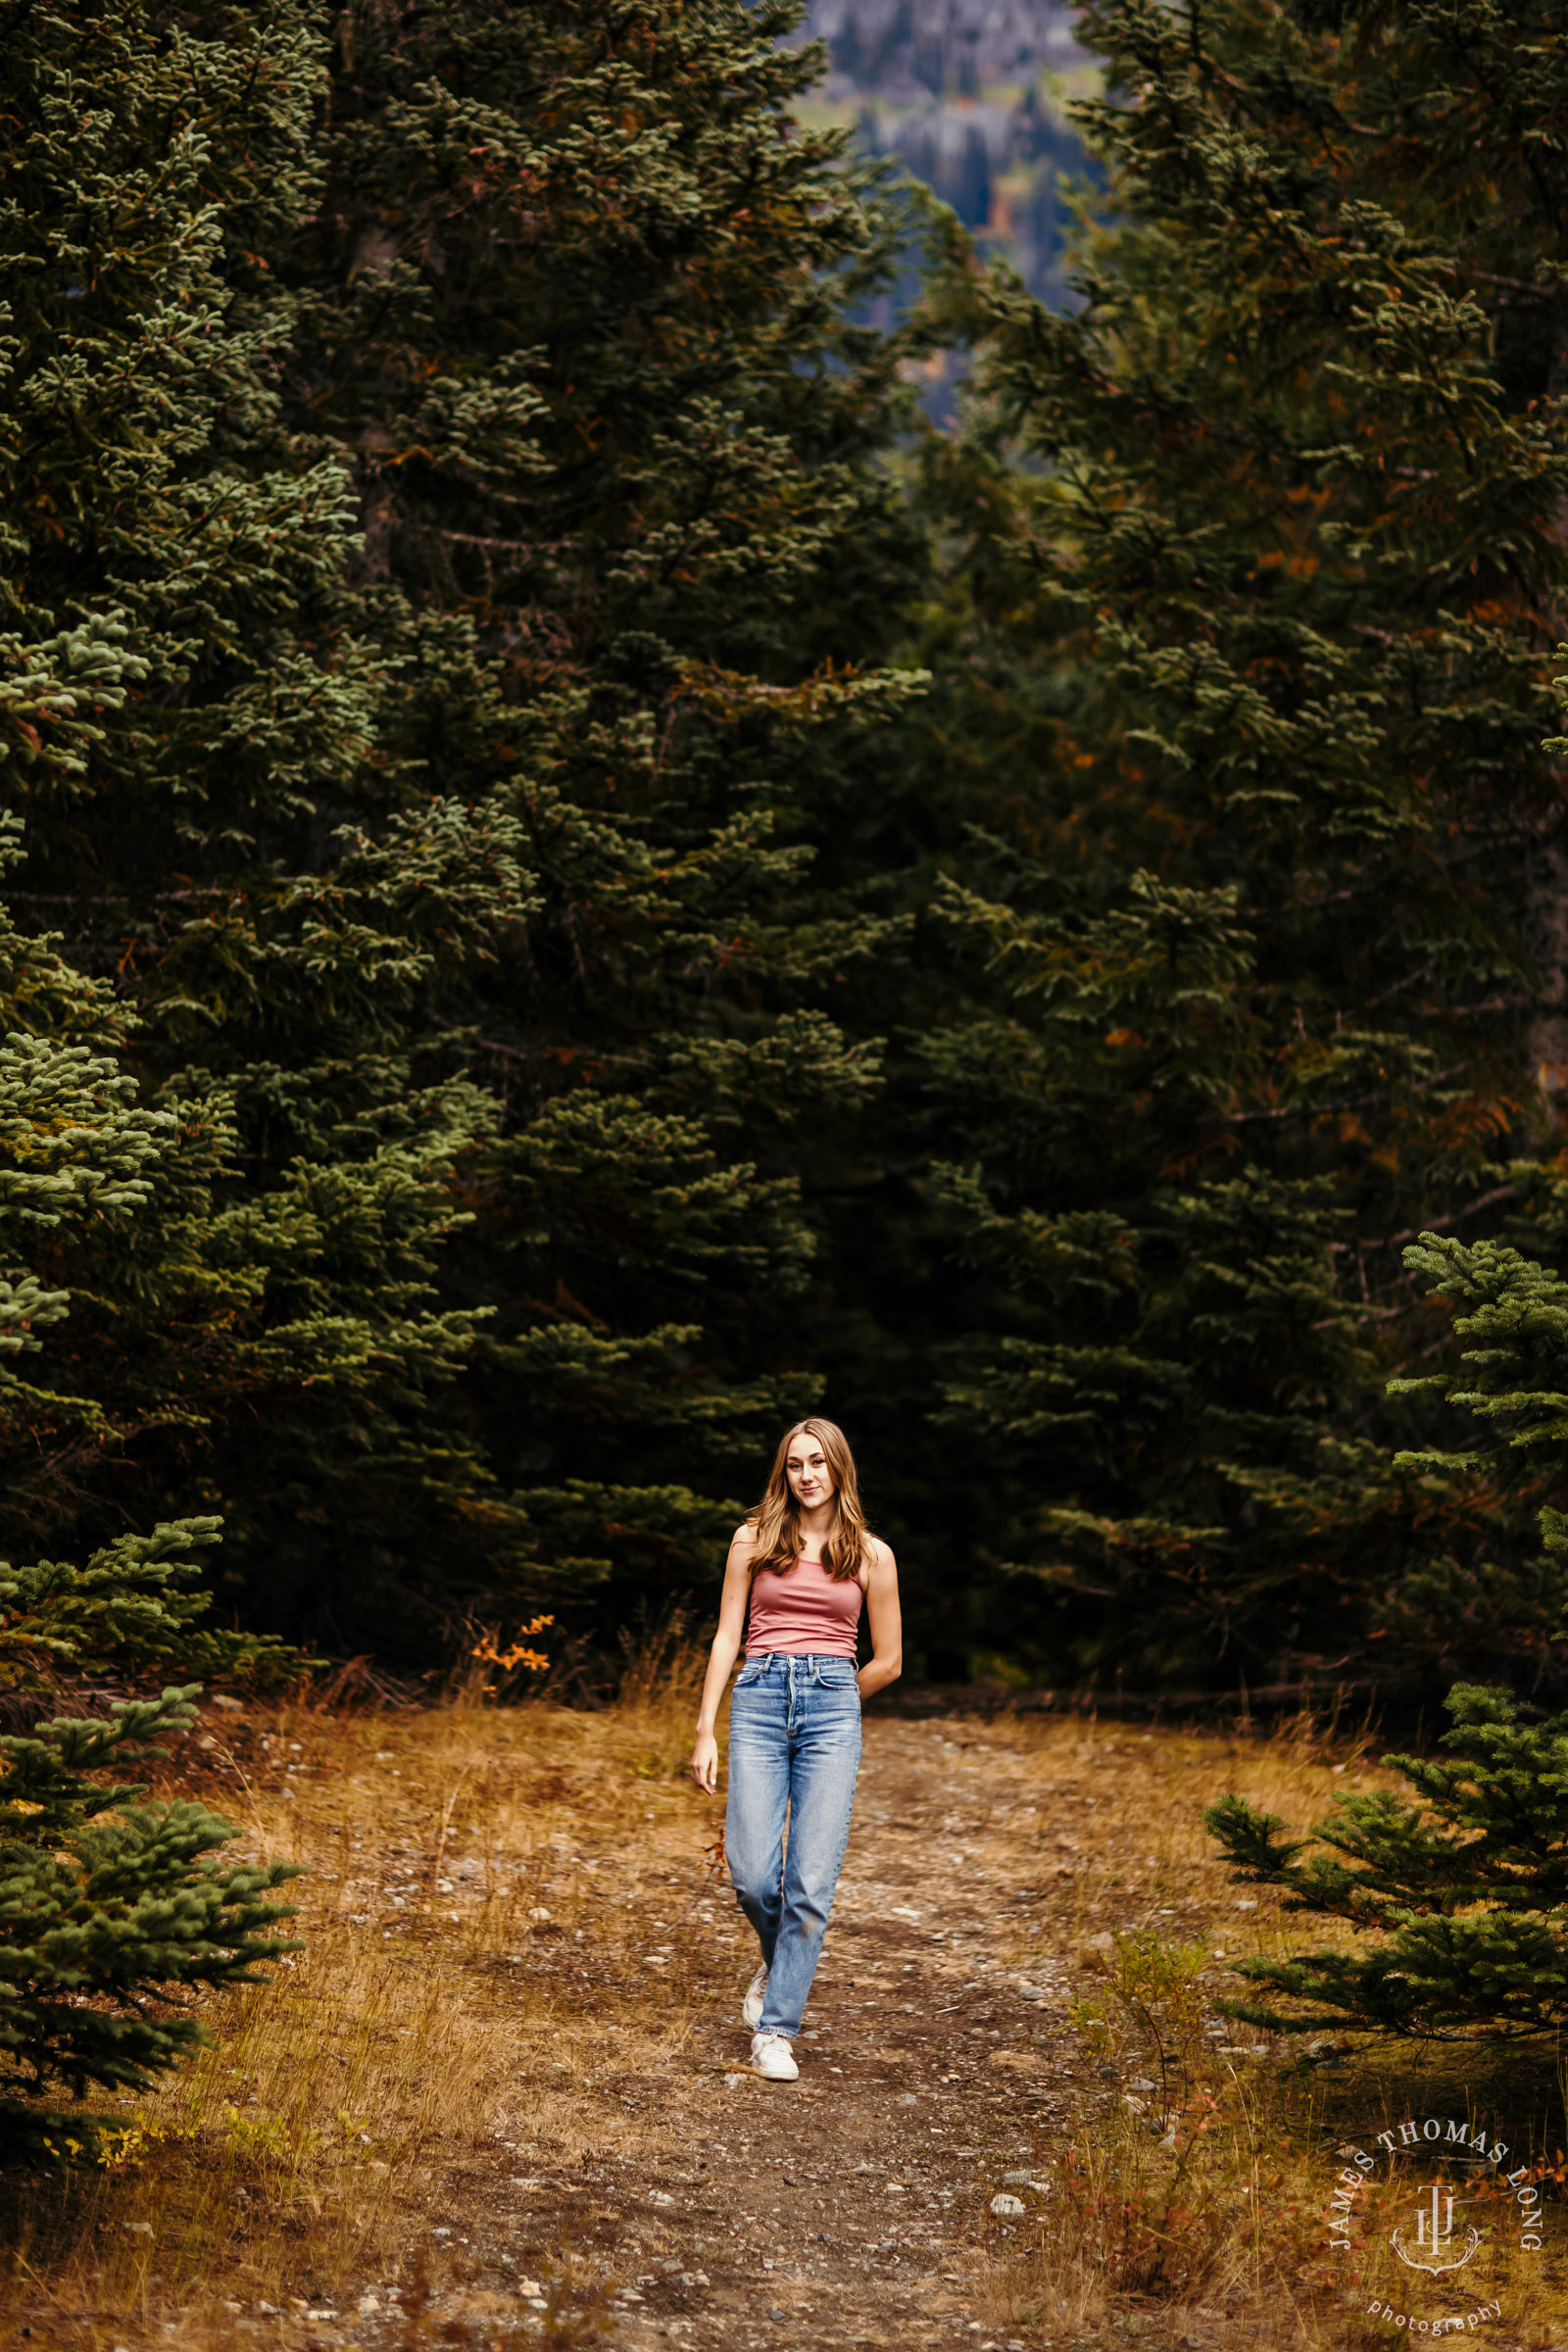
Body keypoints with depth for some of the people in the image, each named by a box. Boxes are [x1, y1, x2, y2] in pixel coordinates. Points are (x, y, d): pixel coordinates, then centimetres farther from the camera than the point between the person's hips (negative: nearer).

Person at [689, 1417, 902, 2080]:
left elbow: (888, 1661, 14)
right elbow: (727, 1636, 8)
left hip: (832, 1708, 0)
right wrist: (705, 1730, 3)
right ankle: (779, 1960, 24)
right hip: (757, 1703, 0)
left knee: (812, 1879, -10)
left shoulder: (870, 1555, 9)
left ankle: (776, 2031, -4)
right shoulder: (754, 1540, 10)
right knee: (751, 1876, -10)